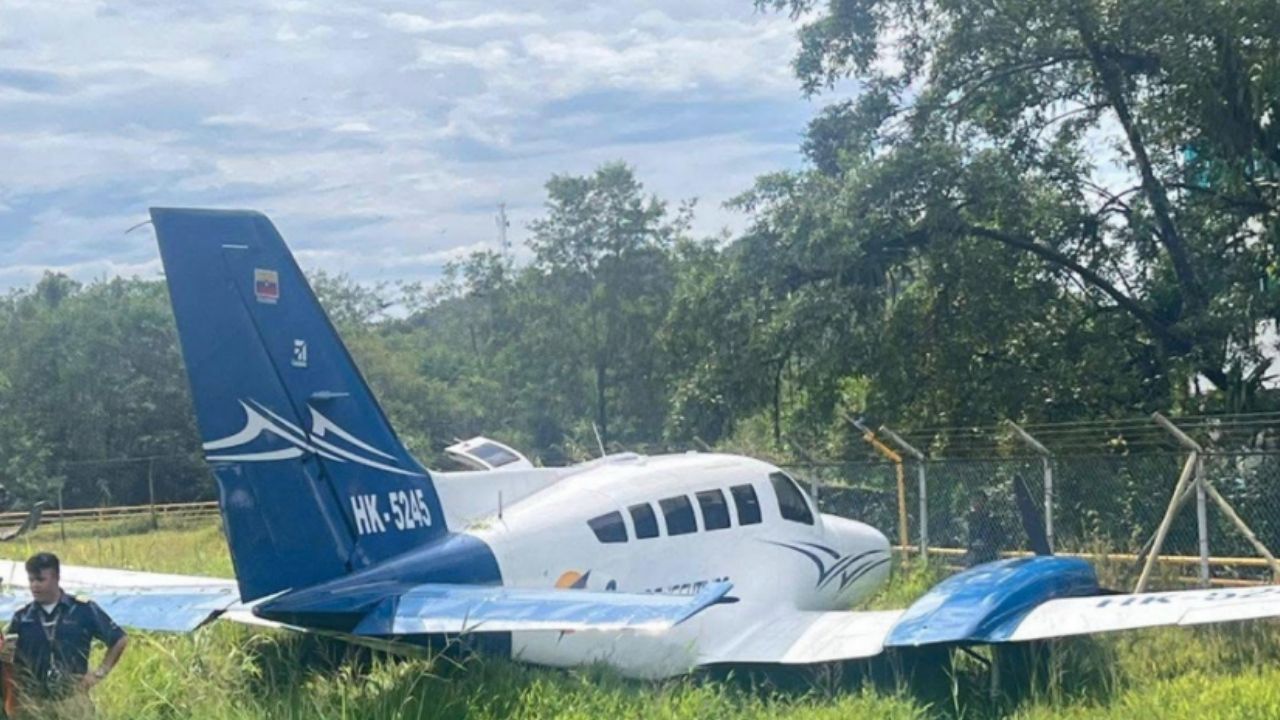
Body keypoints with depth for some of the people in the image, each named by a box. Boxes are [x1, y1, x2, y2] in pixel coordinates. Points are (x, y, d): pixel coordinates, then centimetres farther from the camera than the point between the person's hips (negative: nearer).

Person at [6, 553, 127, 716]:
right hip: (32, 705, 2)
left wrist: (100, 672, 0)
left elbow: (120, 639, 5)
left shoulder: (84, 611, -2)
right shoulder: (22, 618, 4)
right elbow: (9, 661, 8)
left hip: (72, 703, -2)